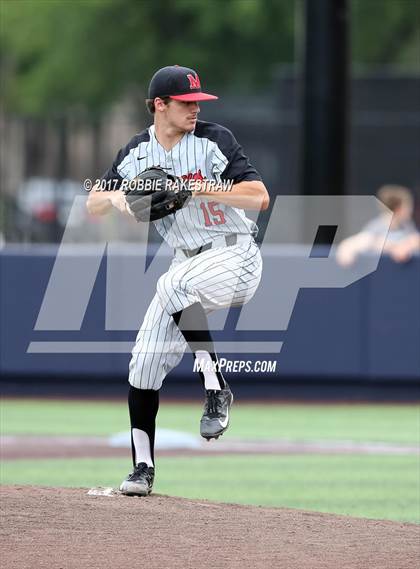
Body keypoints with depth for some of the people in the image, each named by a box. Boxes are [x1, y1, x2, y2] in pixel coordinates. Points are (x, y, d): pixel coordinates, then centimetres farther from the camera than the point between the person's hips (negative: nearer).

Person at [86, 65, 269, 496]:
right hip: (188, 262, 6)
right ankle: (143, 467, 9)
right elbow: (92, 205, 8)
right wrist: (116, 196, -14)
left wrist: (201, 190, -26)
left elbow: (260, 197, -18)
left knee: (173, 285, -36)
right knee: (145, 360, -2)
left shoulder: (214, 141, -10)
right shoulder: (136, 154, 4)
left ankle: (216, 388, -25)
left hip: (236, 255, -6)